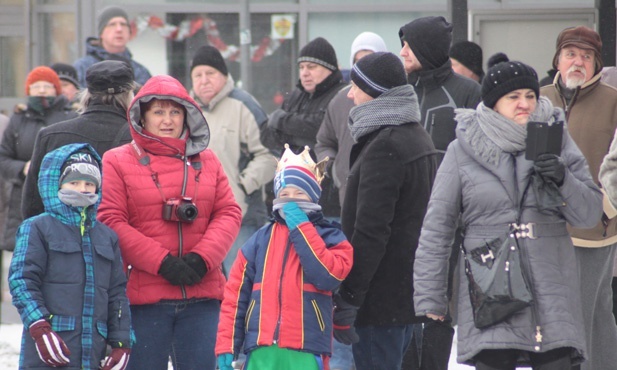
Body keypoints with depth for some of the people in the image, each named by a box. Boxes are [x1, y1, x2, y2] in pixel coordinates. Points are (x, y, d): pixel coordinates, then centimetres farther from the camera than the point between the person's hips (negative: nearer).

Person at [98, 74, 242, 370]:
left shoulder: (206, 161, 14)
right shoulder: (117, 162, 2)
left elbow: (229, 214, 7)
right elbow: (110, 222, -8)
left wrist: (202, 259, -10)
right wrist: (162, 263, -14)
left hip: (201, 293, 3)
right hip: (143, 295, -3)